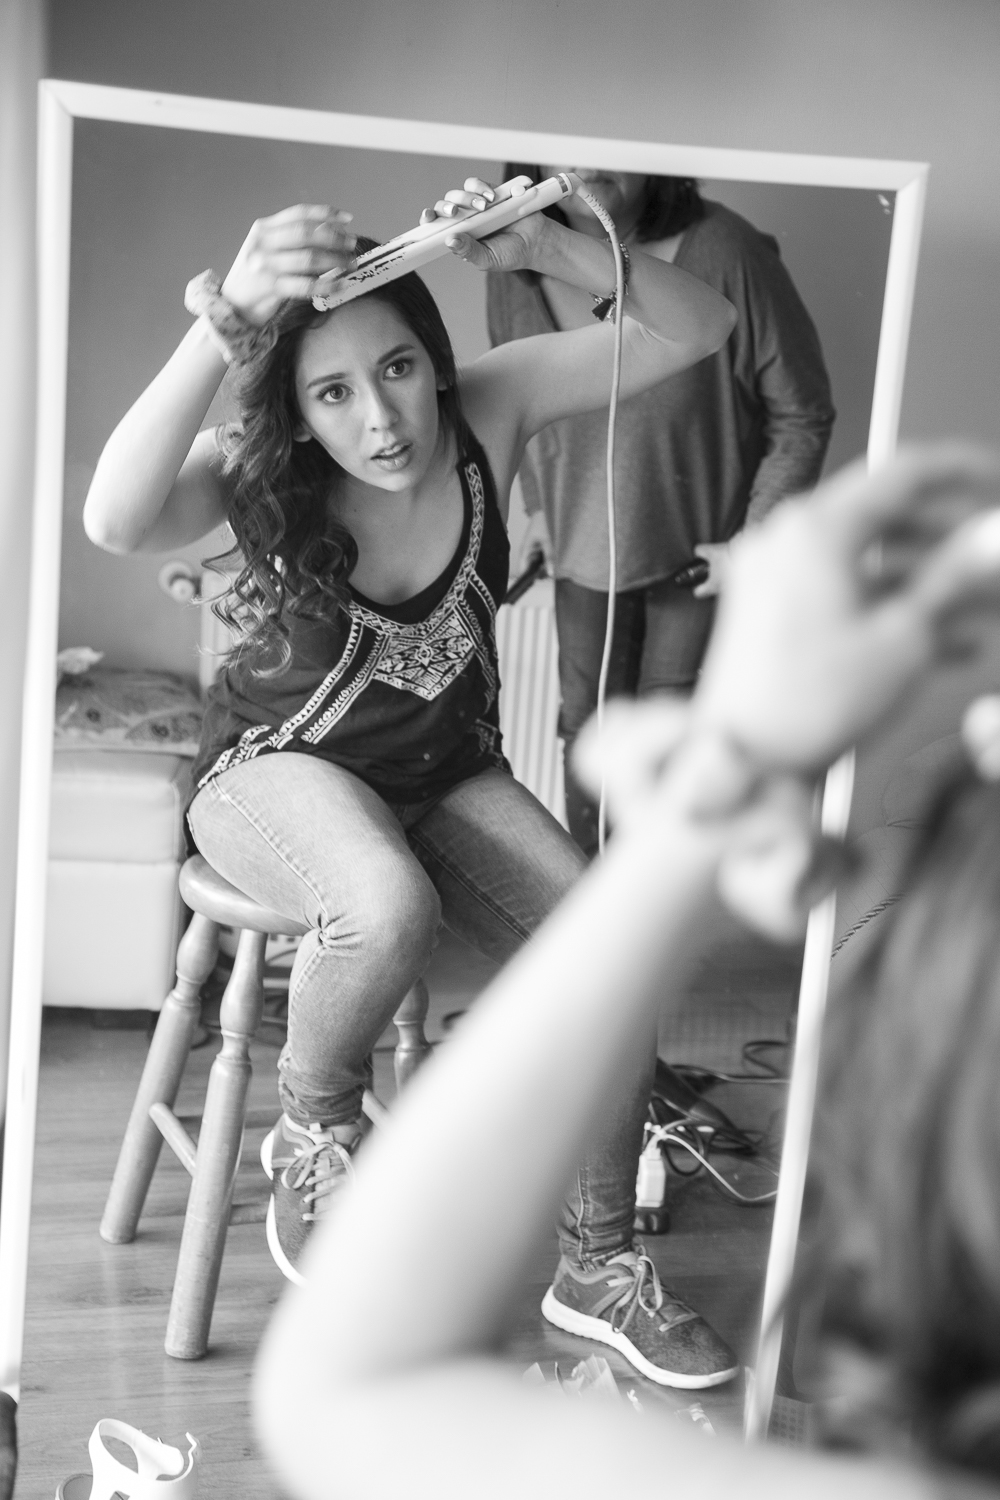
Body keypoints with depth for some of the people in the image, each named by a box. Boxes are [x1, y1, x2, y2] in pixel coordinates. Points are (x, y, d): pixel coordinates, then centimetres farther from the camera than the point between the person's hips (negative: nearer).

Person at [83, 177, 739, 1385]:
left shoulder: (488, 414, -13)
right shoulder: (258, 474, -19)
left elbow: (697, 329, -16)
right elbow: (115, 522, -41)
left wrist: (548, 248, -33)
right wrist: (221, 329, -52)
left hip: (447, 774, 4)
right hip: (280, 771, -3)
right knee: (390, 910, -39)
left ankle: (598, 1260, 6)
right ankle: (311, 1134, -6)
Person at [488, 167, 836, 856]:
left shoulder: (727, 256, -26)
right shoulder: (515, 267, -12)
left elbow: (802, 414, -14)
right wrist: (540, 504, 10)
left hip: (703, 548, -4)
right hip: (584, 545, 4)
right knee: (588, 727, 14)